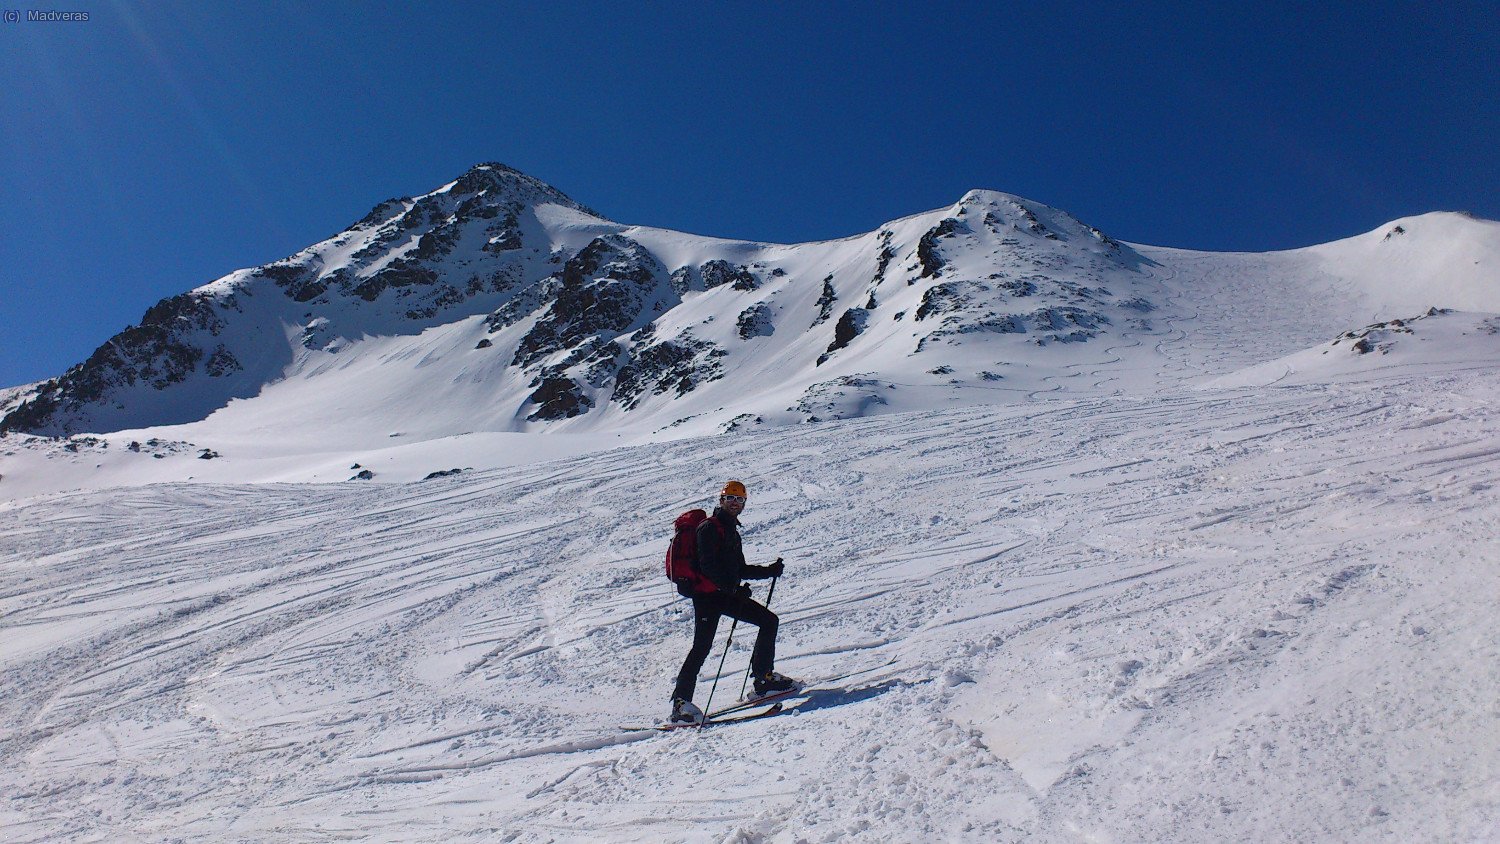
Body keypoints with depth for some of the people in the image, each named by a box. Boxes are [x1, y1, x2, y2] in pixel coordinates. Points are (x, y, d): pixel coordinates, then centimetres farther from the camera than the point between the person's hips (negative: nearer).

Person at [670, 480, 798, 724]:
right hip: (707, 593, -9)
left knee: (769, 621, 7)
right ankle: (681, 702, -13)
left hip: (728, 593, 9)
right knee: (702, 646, -16)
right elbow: (707, 565, -18)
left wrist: (770, 571, 12)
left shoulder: (732, 531, 21)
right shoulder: (710, 527, -7)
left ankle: (764, 678, 13)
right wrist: (734, 587, -25)